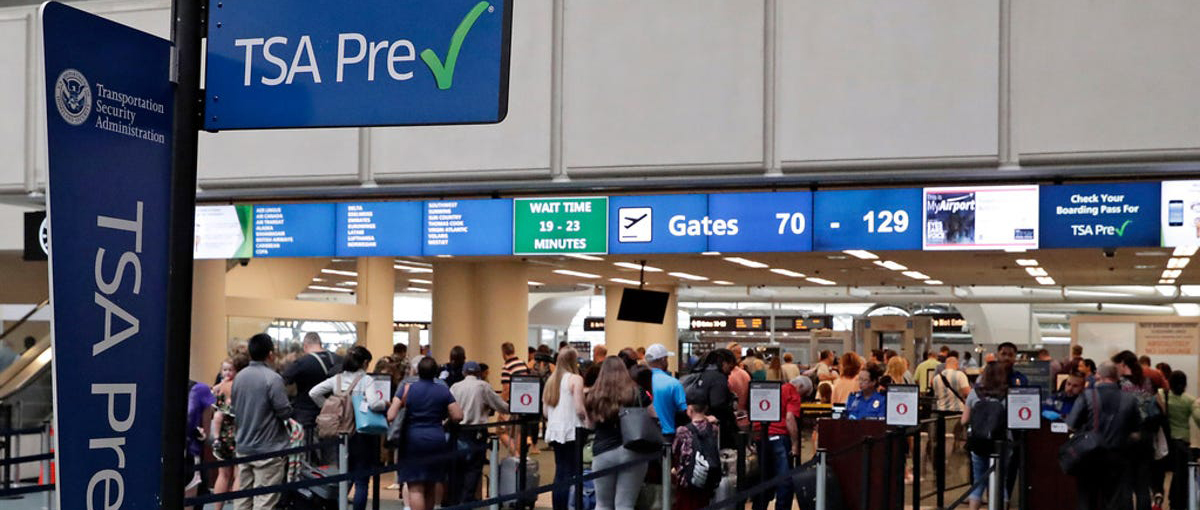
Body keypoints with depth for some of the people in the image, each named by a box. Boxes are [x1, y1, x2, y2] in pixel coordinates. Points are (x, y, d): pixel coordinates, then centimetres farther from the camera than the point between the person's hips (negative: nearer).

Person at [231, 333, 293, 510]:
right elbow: (285, 412, -15)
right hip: (268, 449, -7)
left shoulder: (239, 377, 5)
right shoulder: (272, 378, -17)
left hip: (243, 447, 7)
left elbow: (235, 408, 15)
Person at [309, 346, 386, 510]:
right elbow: (373, 404, -25)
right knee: (362, 483, 1)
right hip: (362, 434, -5)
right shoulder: (366, 380, -12)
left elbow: (313, 393, 0)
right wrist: (385, 403, -6)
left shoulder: (336, 379, 5)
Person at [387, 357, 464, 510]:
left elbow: (391, 417, -10)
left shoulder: (406, 389, -4)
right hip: (437, 442, 3)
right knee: (431, 488, 16)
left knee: (415, 488, -5)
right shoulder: (443, 391, 2)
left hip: (412, 441, -3)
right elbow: (457, 417, -2)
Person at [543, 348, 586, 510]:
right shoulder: (575, 379, -8)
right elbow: (579, 409, -15)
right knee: (572, 475, -4)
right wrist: (588, 418, 3)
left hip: (555, 432, 7)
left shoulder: (551, 380, 12)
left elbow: (545, 411, 13)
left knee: (560, 473, 12)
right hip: (572, 432, -7)